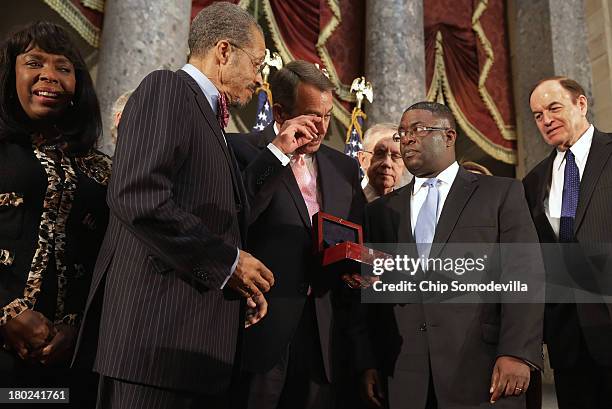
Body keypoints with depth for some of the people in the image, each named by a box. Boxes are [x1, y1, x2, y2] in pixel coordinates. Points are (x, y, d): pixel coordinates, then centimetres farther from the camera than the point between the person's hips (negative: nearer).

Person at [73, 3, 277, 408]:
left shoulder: (208, 118, 21)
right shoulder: (167, 87, -6)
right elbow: (138, 196, -21)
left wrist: (244, 283, 6)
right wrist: (227, 261, -13)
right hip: (157, 331, -9)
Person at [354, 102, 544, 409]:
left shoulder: (502, 193, 4)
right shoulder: (380, 211, 11)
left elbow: (524, 275, -5)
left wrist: (517, 354, -14)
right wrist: (367, 364, 1)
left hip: (480, 374, -2)